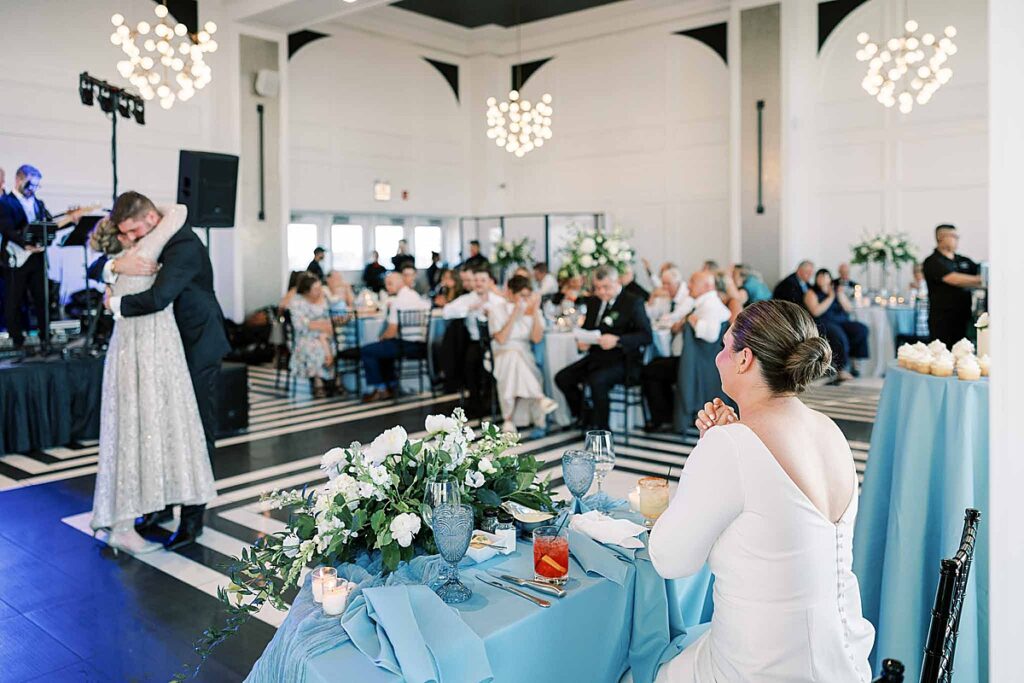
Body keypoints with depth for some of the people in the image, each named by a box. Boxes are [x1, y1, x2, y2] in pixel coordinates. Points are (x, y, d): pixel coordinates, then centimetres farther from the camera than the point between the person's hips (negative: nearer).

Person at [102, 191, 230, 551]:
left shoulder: (185, 245, -23)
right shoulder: (147, 242, 6)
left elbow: (158, 297, -33)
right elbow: (101, 270, 6)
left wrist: (116, 303, -16)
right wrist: (117, 265, -17)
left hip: (198, 347, -9)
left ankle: (192, 516, 6)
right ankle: (164, 502, 26)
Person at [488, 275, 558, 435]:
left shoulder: (532, 308, 7)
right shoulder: (497, 308, 1)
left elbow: (537, 339, -4)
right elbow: (501, 339, -12)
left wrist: (535, 311, -11)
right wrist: (515, 313, -13)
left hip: (526, 357, 2)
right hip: (503, 356, -2)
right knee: (513, 355, -36)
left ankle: (509, 418, -23)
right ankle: (539, 398, -31)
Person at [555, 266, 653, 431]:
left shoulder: (633, 303, -5)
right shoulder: (593, 302, 15)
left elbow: (646, 335, -13)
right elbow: (585, 328, 24)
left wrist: (617, 340, -27)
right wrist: (582, 341, -1)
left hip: (621, 360, -7)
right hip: (595, 357, 7)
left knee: (596, 380, -33)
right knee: (562, 378, -8)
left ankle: (601, 428, -16)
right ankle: (584, 418, 11)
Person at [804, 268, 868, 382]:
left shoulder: (838, 290, 19)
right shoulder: (811, 293, 5)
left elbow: (849, 309, 10)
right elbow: (816, 312, -11)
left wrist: (840, 295, -5)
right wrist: (830, 297, -8)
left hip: (842, 322, 6)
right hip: (823, 323, -5)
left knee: (861, 329, -21)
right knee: (838, 335, -35)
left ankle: (852, 361, -15)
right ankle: (842, 371, -35)